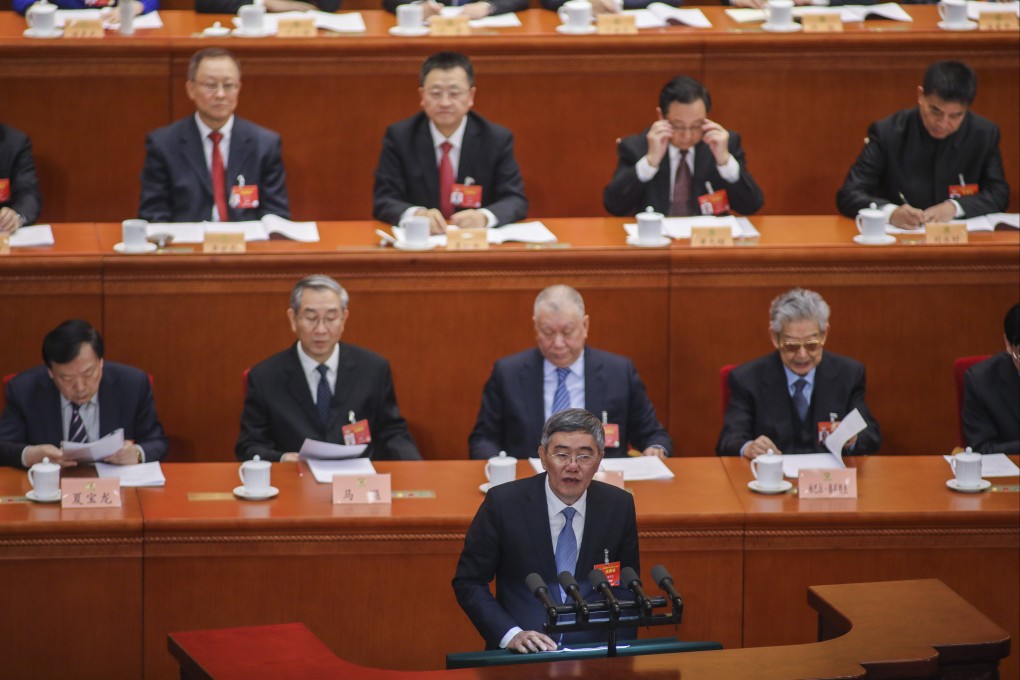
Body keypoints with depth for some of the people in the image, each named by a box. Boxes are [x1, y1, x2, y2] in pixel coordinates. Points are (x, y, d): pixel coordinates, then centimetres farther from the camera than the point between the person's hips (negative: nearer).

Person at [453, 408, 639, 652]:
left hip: (594, 651, 2)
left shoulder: (619, 506, 4)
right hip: (520, 656, -2)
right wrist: (511, 635, -14)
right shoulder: (503, 502, -4)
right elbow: (468, 583, 0)